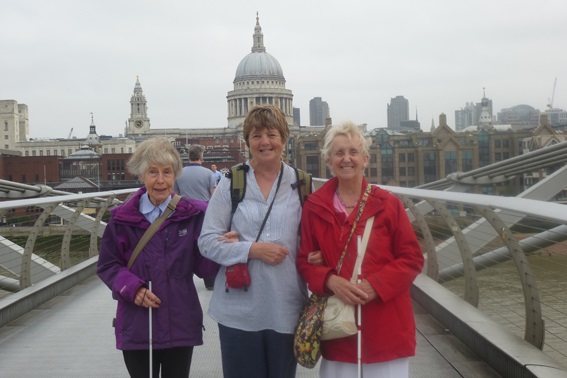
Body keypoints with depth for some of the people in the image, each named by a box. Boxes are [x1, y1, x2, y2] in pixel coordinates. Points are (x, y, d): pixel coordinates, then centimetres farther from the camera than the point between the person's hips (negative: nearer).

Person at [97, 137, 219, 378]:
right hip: (136, 326, 0)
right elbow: (107, 265, 3)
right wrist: (131, 288, -15)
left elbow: (204, 267, -4)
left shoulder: (193, 214, -3)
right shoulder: (122, 218, -2)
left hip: (180, 324, 0)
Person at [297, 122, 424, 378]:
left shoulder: (388, 203, -2)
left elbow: (412, 258, -2)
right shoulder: (314, 206, 1)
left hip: (386, 325, 0)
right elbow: (305, 260, 5)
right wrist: (331, 281, -15)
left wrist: (375, 285, -16)